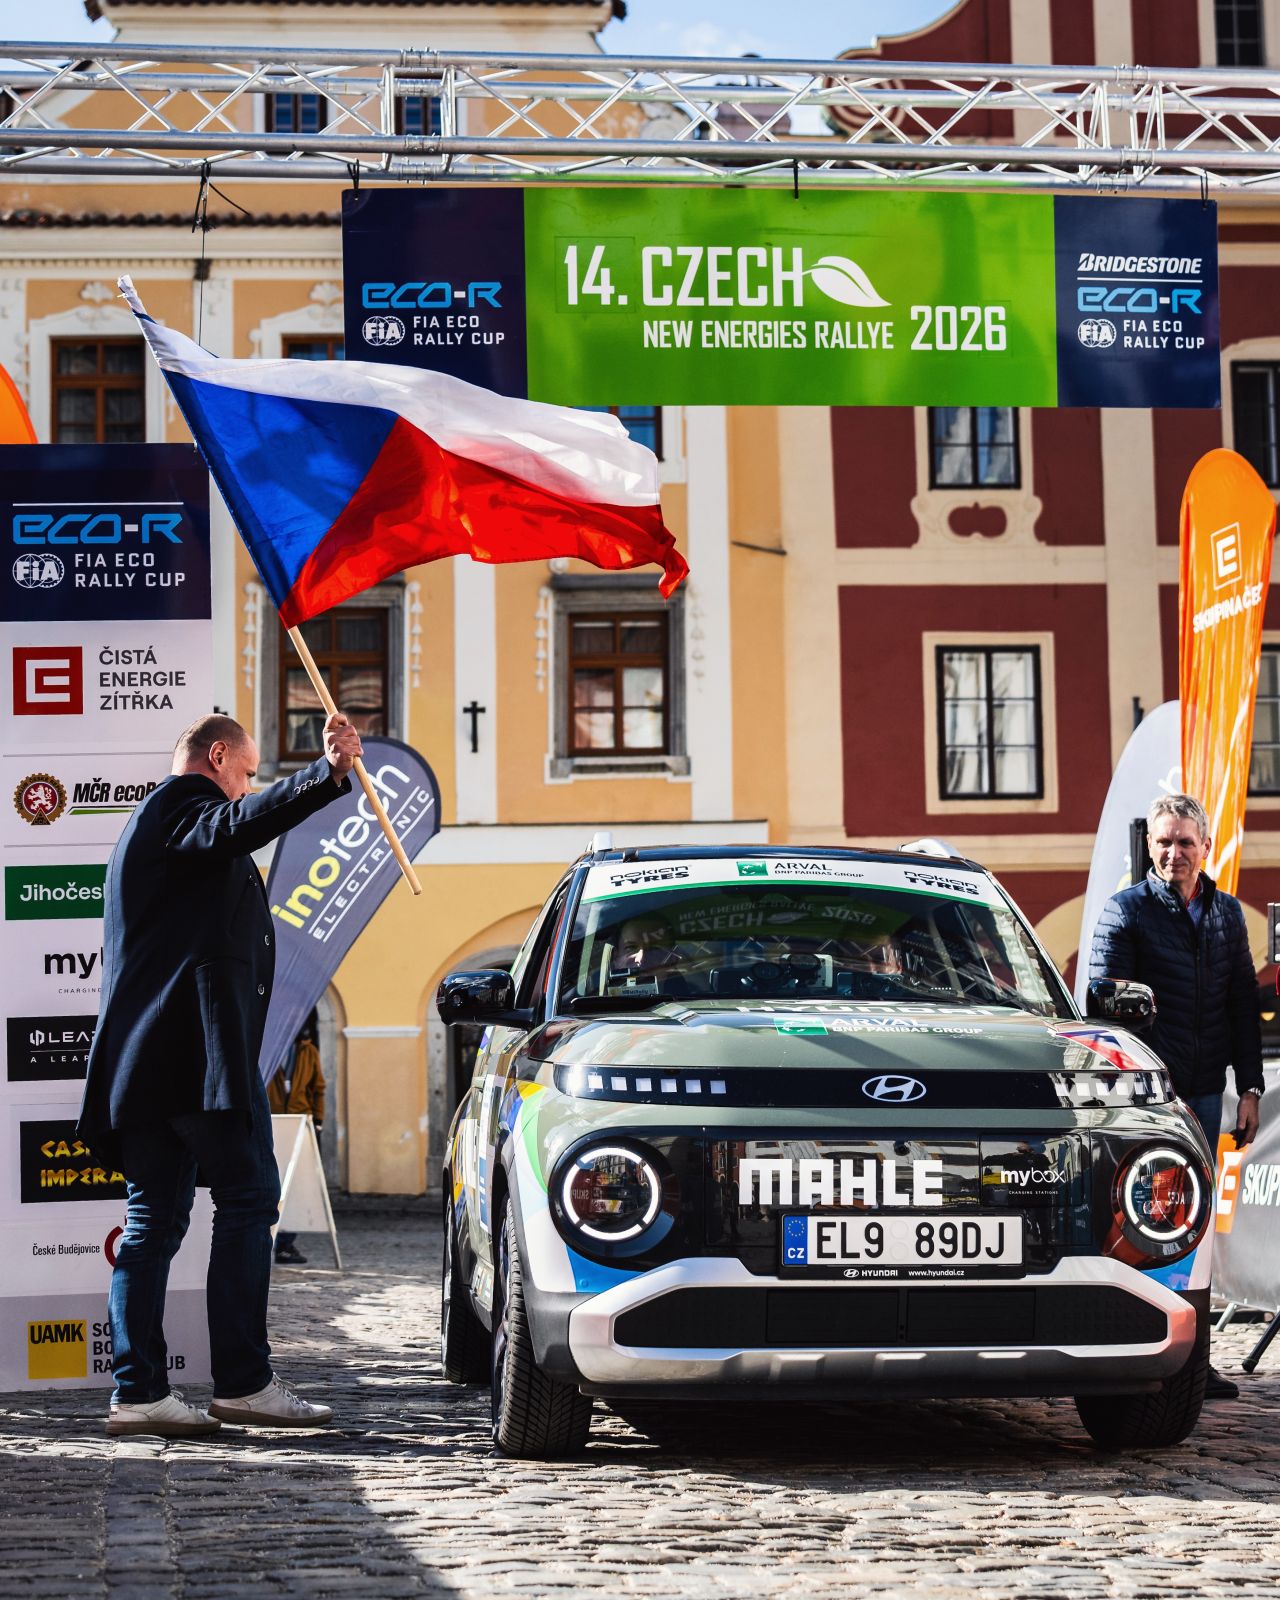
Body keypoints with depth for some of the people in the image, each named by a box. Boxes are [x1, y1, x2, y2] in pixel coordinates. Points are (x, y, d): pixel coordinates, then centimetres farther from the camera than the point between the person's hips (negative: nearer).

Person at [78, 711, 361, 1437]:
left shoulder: (149, 827, 28)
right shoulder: (183, 803, -4)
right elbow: (238, 825, -28)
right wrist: (328, 774, -40)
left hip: (145, 1054, 10)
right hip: (200, 1047, -10)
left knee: (154, 1219, 6)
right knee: (249, 1200, -7)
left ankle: (139, 1391, 3)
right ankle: (243, 1381, -9)